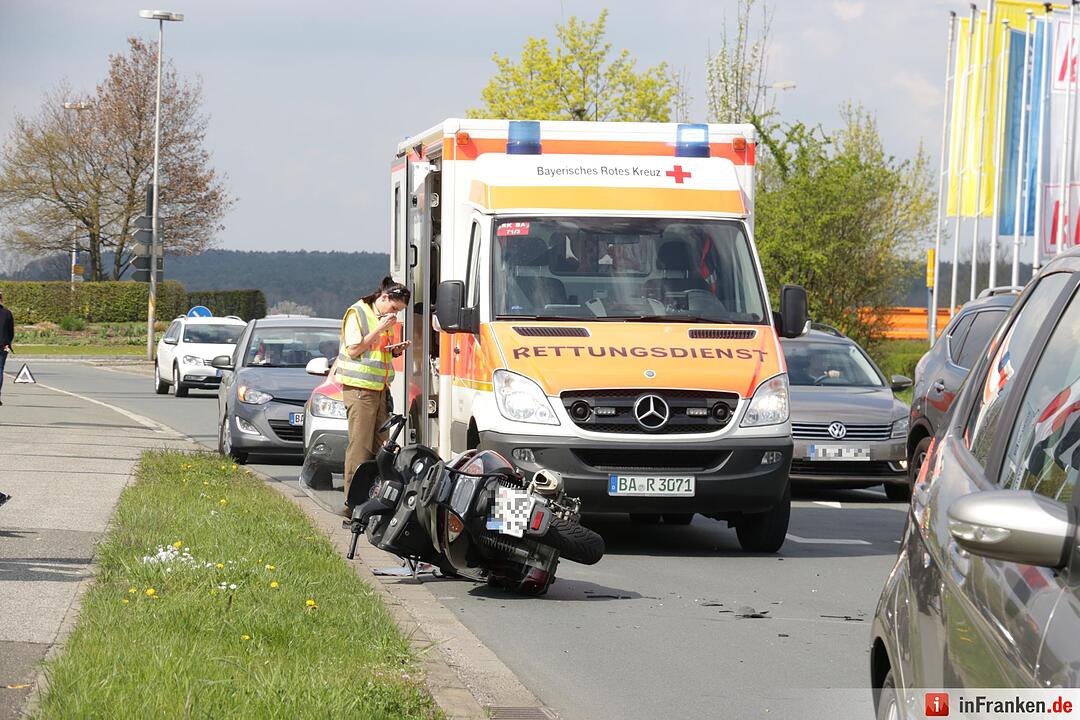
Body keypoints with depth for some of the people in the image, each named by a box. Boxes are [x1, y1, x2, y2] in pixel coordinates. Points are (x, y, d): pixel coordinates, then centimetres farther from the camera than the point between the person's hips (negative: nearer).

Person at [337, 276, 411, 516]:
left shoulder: (385, 319, 18)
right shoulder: (357, 314, -5)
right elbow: (354, 350, -12)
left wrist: (394, 350, 7)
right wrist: (380, 329, -15)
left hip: (380, 388, 8)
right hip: (359, 388, -8)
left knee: (380, 446, 4)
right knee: (360, 447, -10)